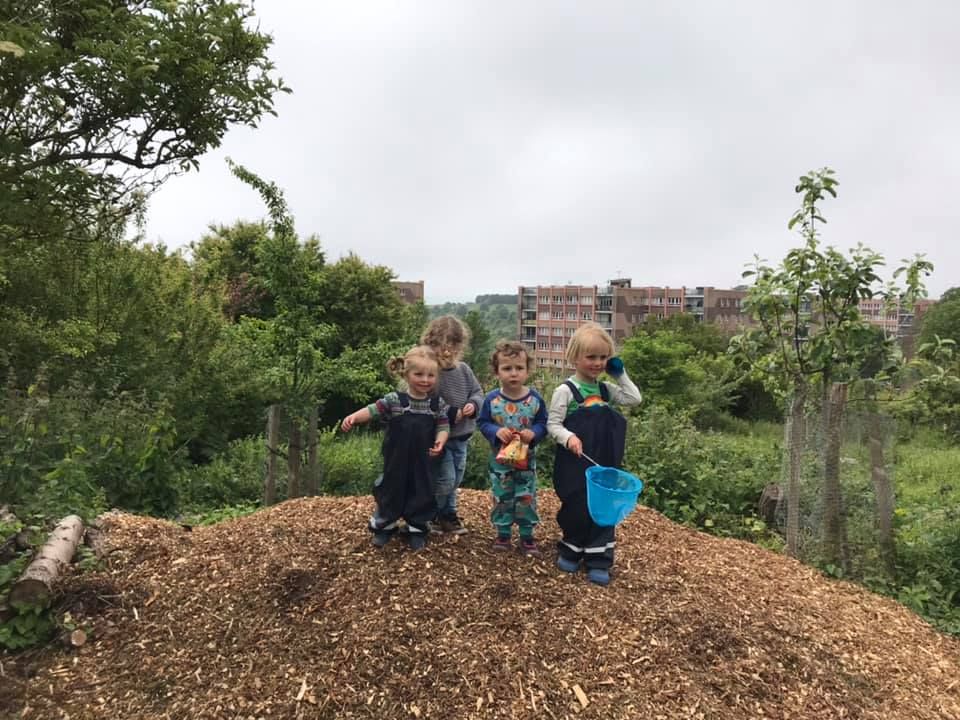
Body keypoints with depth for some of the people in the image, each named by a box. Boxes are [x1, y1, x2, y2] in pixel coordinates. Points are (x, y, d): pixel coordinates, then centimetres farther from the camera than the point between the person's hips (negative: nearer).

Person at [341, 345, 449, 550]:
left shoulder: (438, 404, -2)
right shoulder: (394, 400, -9)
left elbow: (443, 426, -2)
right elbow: (373, 410, -14)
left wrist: (440, 441, -22)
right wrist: (353, 417, -30)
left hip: (423, 463, 2)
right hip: (396, 461, -1)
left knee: (421, 493, 9)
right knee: (391, 490, 11)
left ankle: (417, 529, 28)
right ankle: (384, 525, 32)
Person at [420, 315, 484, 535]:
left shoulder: (464, 370, 2)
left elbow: (477, 392, 12)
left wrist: (473, 404, -10)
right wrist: (450, 413, -23)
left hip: (461, 436, 7)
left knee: (456, 479, 16)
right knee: (445, 480, -5)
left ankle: (447, 514, 34)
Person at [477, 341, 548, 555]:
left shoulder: (535, 399, -10)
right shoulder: (492, 399, -11)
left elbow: (543, 424, -3)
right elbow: (483, 423, -5)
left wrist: (533, 433, -23)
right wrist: (496, 432, -23)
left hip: (527, 459, 0)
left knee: (526, 498, 8)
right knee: (501, 498, 11)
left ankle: (527, 536, 24)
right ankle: (503, 534, 27)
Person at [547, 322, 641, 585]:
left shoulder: (606, 389, 8)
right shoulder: (565, 390, -9)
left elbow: (635, 399, 4)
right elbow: (552, 424, -9)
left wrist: (620, 374, 3)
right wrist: (568, 437, -28)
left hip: (603, 464, 5)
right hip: (574, 463, -5)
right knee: (576, 509, 5)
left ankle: (598, 561, 17)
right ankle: (570, 552, 28)